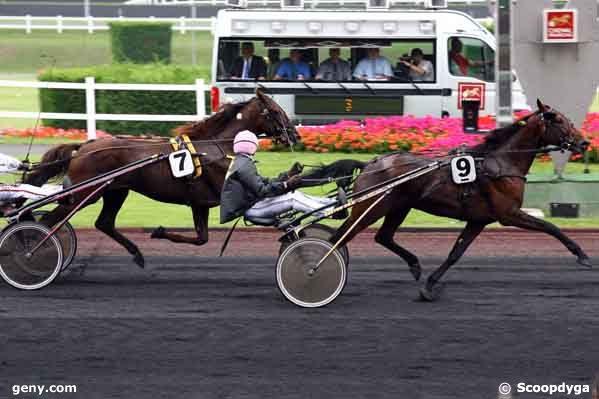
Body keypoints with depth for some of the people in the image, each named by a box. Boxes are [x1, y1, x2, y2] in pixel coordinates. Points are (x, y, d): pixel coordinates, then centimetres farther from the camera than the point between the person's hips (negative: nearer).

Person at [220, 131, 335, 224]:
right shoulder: (244, 164, -16)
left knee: (296, 195, 5)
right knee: (292, 198, -17)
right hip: (250, 209, -10)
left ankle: (332, 203, 3)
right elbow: (262, 190, -22)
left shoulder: (239, 162, 18)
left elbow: (264, 183, 16)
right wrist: (286, 185, -25)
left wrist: (288, 175, 12)